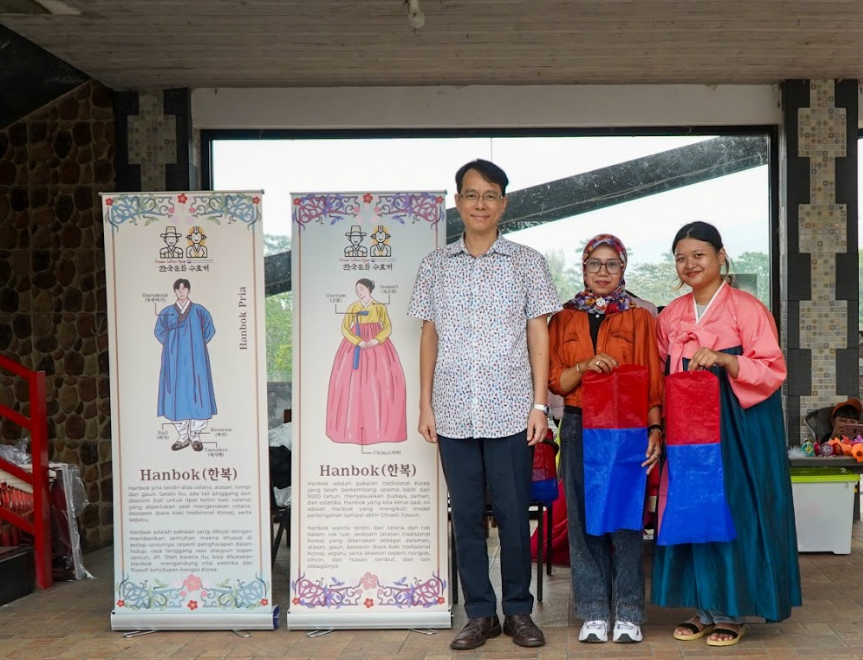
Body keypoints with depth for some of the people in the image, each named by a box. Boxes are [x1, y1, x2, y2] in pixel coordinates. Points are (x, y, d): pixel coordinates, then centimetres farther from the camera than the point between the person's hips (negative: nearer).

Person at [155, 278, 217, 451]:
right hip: (174, 360, 1)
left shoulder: (199, 311, 4)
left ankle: (195, 436, 3)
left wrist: (199, 344, 2)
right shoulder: (166, 312, 7)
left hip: (195, 359, -1)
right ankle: (182, 436, 7)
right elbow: (159, 331, 18)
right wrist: (170, 345, 7)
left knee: (196, 394, -5)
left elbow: (210, 329, 11)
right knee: (176, 396, -1)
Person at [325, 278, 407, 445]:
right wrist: (358, 341, -15)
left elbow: (388, 328, -1)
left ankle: (379, 424, -2)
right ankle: (354, 426, -3)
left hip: (377, 343, -1)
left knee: (380, 381, -8)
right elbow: (344, 328, 0)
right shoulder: (352, 308, 8)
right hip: (356, 344, 1)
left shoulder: (380, 307, 5)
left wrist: (376, 340, -18)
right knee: (354, 380, -6)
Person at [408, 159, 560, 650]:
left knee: (513, 514, 3)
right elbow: (430, 337, 10)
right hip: (453, 414, 2)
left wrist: (539, 404, -4)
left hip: (510, 412, -2)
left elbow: (539, 336, 2)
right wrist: (426, 405, 5)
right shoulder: (436, 265, 9)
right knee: (466, 516, 7)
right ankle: (480, 613, 19)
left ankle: (519, 610, 19)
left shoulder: (527, 262, 3)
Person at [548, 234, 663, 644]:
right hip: (579, 429, 2)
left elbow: (653, 382, 1)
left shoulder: (639, 318, 6)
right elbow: (555, 382, 6)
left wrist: (655, 430, -10)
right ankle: (593, 612, 12)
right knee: (583, 518, 3)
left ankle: (627, 613, 9)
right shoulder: (564, 319, 11)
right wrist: (583, 367, -13)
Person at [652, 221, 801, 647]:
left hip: (737, 429, -5)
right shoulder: (671, 316, 10)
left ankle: (732, 613, 9)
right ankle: (704, 609, 16)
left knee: (733, 511, -3)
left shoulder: (747, 308, -6)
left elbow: (773, 371, -10)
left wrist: (723, 359, -24)